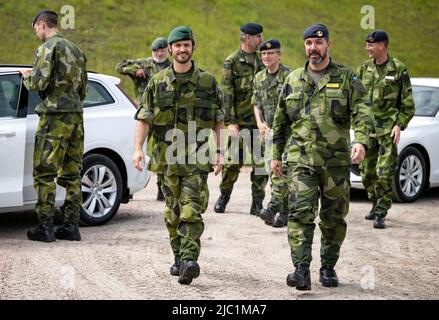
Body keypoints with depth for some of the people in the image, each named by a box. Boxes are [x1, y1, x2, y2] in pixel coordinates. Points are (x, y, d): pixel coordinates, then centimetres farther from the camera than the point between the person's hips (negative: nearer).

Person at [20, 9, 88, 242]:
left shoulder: (49, 47, -7)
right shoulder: (76, 50, 19)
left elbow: (39, 83, -15)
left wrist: (27, 76, 4)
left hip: (55, 116, -8)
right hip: (76, 115, 8)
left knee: (44, 173, -4)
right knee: (71, 173, 9)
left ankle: (45, 227, -6)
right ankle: (70, 226, 9)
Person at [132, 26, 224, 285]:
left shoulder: (208, 82, 5)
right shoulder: (158, 82, 7)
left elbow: (219, 120, 9)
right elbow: (144, 118, 4)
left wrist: (220, 152, 4)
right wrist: (138, 149, -8)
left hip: (197, 157, -2)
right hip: (169, 157, 2)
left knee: (192, 210, -14)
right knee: (173, 211, 9)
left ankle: (189, 261, -22)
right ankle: (179, 258, 22)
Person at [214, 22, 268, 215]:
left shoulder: (261, 61, 13)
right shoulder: (232, 62, -3)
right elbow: (226, 94, -8)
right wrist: (231, 121, -15)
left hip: (260, 121, 4)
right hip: (240, 121, -4)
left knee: (261, 162, 1)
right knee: (233, 162, 1)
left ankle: (257, 203, 8)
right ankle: (224, 196, 21)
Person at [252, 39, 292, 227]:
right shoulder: (259, 78, 13)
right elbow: (256, 103, 19)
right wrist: (259, 123, 2)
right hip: (269, 130, 7)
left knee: (280, 169, -18)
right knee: (272, 170, 7)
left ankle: (273, 208, -24)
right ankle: (285, 210, 16)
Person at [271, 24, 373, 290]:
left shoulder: (346, 78, 4)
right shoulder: (294, 80, 12)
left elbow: (363, 111, -7)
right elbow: (280, 121, 18)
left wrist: (361, 140, -25)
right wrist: (276, 155, 15)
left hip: (336, 160, 0)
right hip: (301, 158, 0)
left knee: (334, 217, 8)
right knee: (301, 212, -14)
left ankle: (328, 268, 23)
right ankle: (301, 270, -18)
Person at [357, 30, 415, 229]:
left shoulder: (398, 69, -2)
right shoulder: (364, 68, 9)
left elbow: (408, 103, 1)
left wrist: (400, 125, -10)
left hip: (388, 128, -5)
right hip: (367, 127, 5)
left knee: (385, 172, -10)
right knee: (367, 171, 10)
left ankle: (381, 214, -6)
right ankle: (376, 204, 29)